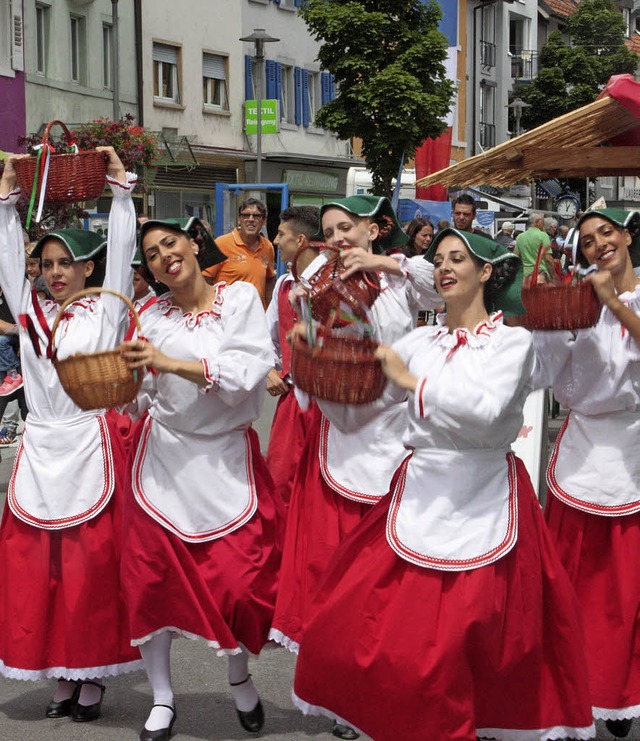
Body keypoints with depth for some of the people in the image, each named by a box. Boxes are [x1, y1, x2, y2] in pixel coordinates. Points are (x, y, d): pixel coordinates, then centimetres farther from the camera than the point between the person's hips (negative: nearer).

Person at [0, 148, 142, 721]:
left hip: (91, 447, -4)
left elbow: (122, 250, -1)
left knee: (94, 564, -2)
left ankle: (92, 677, 9)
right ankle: (62, 675, 14)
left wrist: (120, 185, -1)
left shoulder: (106, 309, 4)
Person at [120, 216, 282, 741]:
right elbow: (144, 396, 9)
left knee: (241, 580, -3)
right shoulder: (151, 315, 4)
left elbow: (247, 372, -17)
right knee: (152, 576, 4)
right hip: (163, 458, 3)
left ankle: (240, 679, 27)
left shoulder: (241, 298, -4)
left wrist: (171, 363, -23)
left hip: (226, 457, -2)